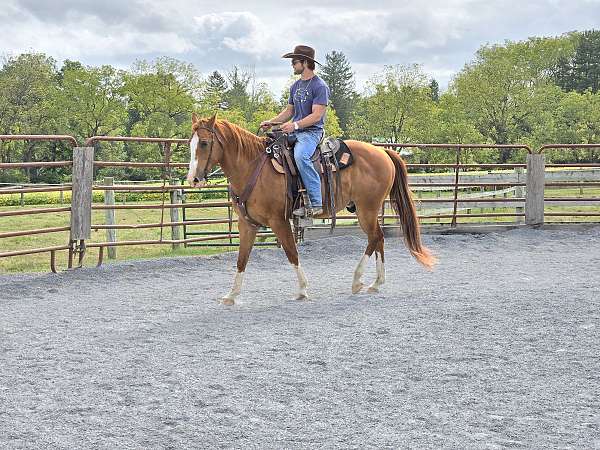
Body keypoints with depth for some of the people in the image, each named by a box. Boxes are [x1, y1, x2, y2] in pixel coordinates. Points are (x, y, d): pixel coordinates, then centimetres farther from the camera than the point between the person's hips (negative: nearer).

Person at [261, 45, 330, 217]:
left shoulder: (320, 86, -9)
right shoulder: (296, 86, 18)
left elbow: (316, 115, -16)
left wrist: (295, 125, -25)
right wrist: (271, 122, 8)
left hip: (311, 131, -9)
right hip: (294, 131, 9)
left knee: (300, 155, -36)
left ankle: (316, 203, -35)